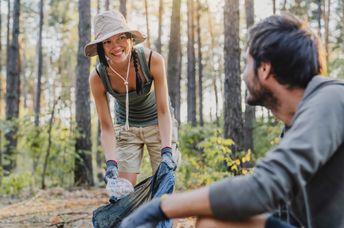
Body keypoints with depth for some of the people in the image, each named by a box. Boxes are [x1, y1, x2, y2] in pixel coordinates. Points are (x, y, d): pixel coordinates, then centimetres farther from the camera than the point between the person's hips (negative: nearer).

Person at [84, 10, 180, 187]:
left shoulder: (153, 60, -29)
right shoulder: (98, 77, -24)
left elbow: (163, 111, -23)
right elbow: (106, 127, -17)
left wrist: (166, 151, -33)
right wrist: (111, 163, -30)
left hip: (158, 124, -1)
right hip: (126, 128, 1)